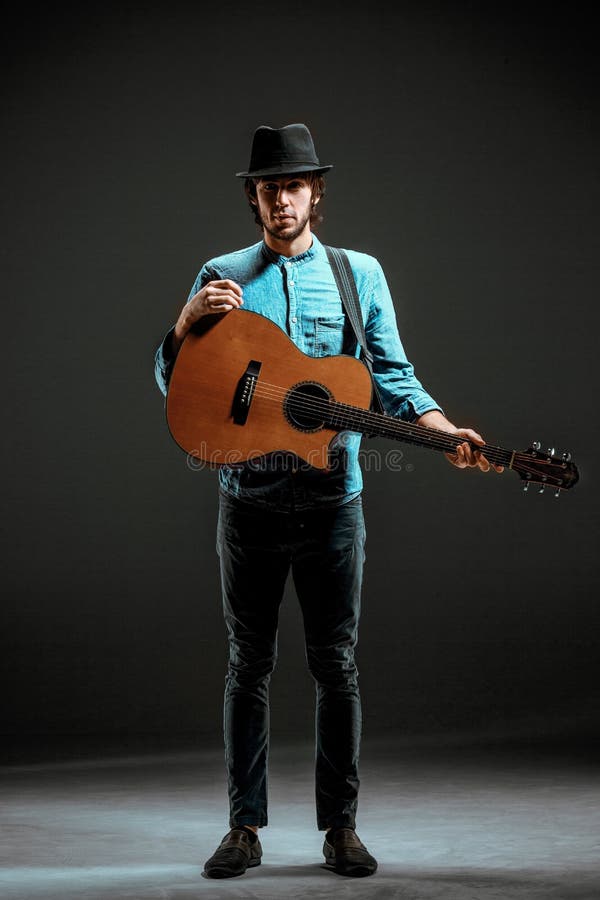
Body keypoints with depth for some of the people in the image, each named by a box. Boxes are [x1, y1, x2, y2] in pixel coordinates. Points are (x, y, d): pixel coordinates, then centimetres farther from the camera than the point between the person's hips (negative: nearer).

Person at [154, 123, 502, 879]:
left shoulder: (359, 273, 6)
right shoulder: (221, 277, 7)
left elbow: (393, 377, 4)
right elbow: (172, 384, 5)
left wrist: (447, 434, -13)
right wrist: (187, 322, -15)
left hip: (331, 497, 0)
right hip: (248, 496, 1)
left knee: (336, 665, 3)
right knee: (248, 663, 6)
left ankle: (340, 825, 13)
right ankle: (244, 826, 13)